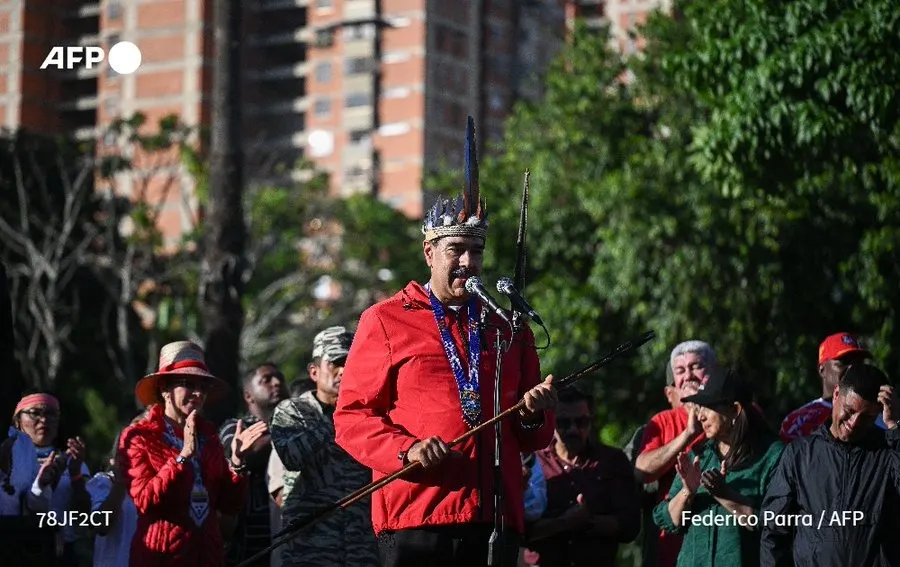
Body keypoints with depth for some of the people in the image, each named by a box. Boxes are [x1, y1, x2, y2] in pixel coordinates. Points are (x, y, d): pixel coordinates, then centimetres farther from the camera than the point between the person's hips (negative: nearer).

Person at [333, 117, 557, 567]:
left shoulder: (509, 328, 19)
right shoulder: (385, 321, 6)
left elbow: (534, 439, 24)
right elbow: (351, 416, 1)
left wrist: (535, 416, 1)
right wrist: (406, 450, -16)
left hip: (495, 520, 4)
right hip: (414, 517, -4)